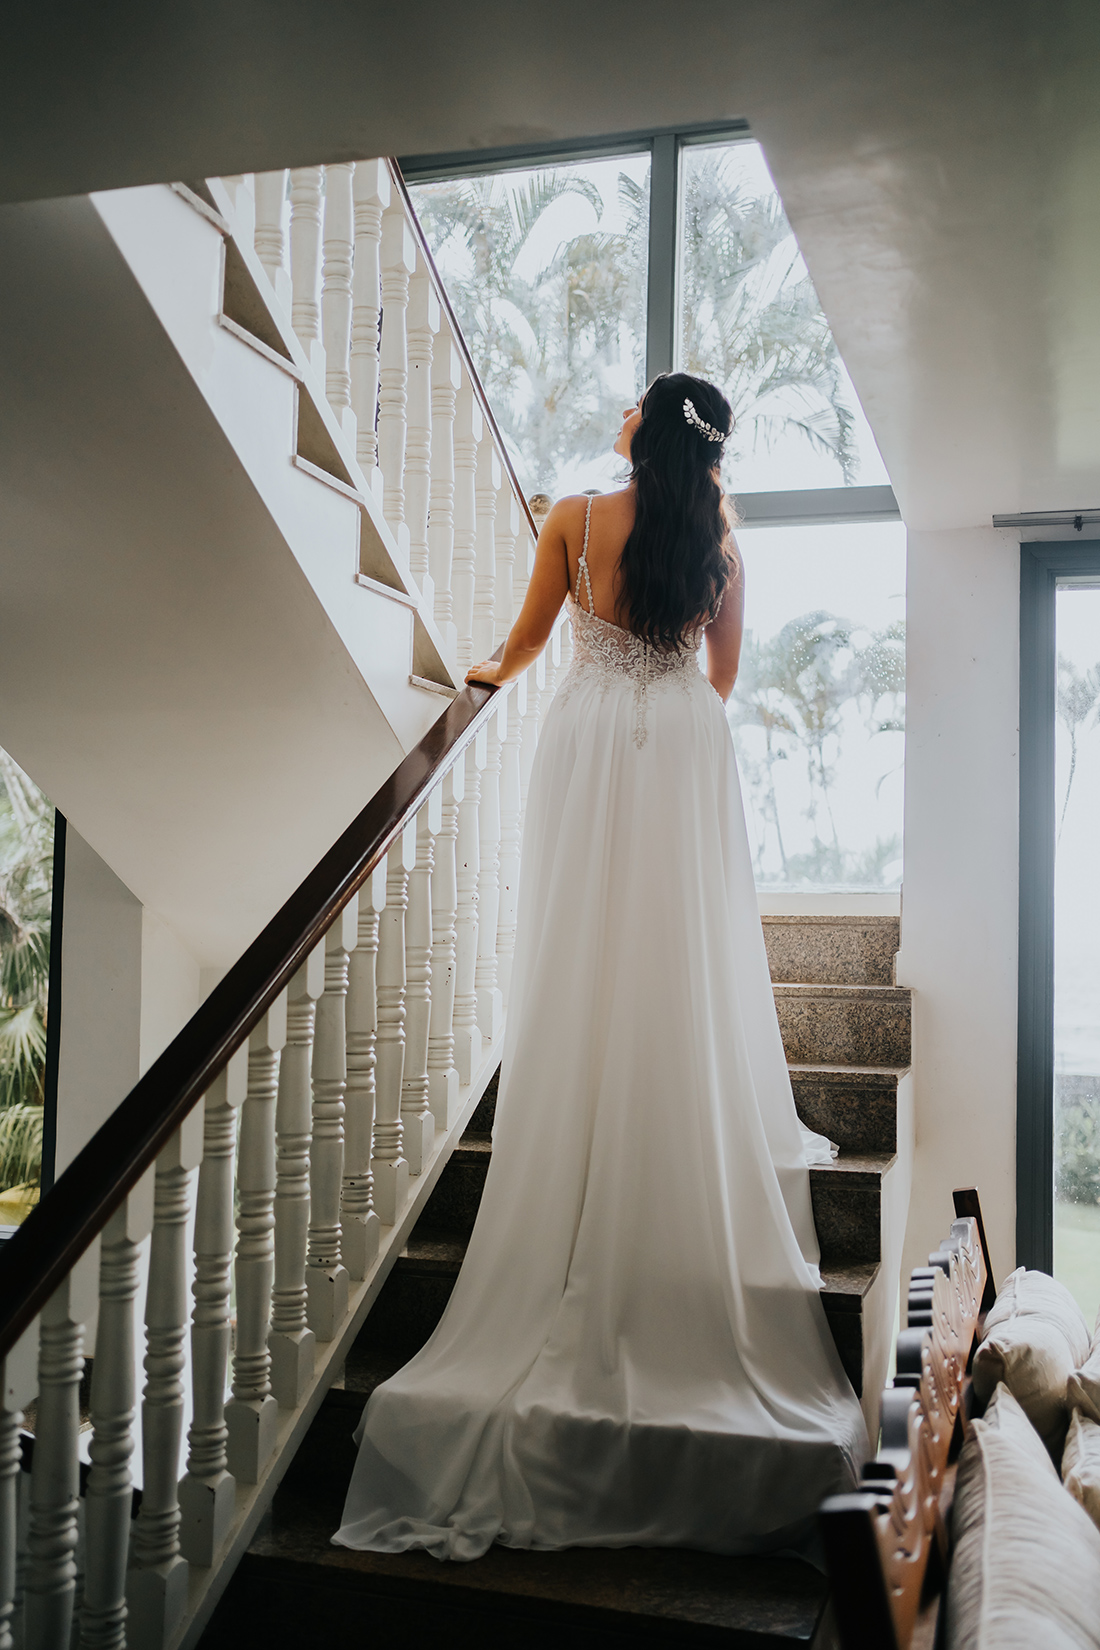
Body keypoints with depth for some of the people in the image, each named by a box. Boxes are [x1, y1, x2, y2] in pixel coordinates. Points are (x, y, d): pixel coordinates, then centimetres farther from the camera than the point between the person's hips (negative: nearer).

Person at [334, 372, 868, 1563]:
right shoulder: (718, 538, 8)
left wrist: (489, 674, 32)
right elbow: (725, 674, 14)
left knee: (587, 961, 2)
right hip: (688, 752, 2)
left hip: (592, 740, -2)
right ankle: (703, 1176, 10)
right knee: (690, 963, 5)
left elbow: (527, 639, 10)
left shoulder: (576, 519, 1)